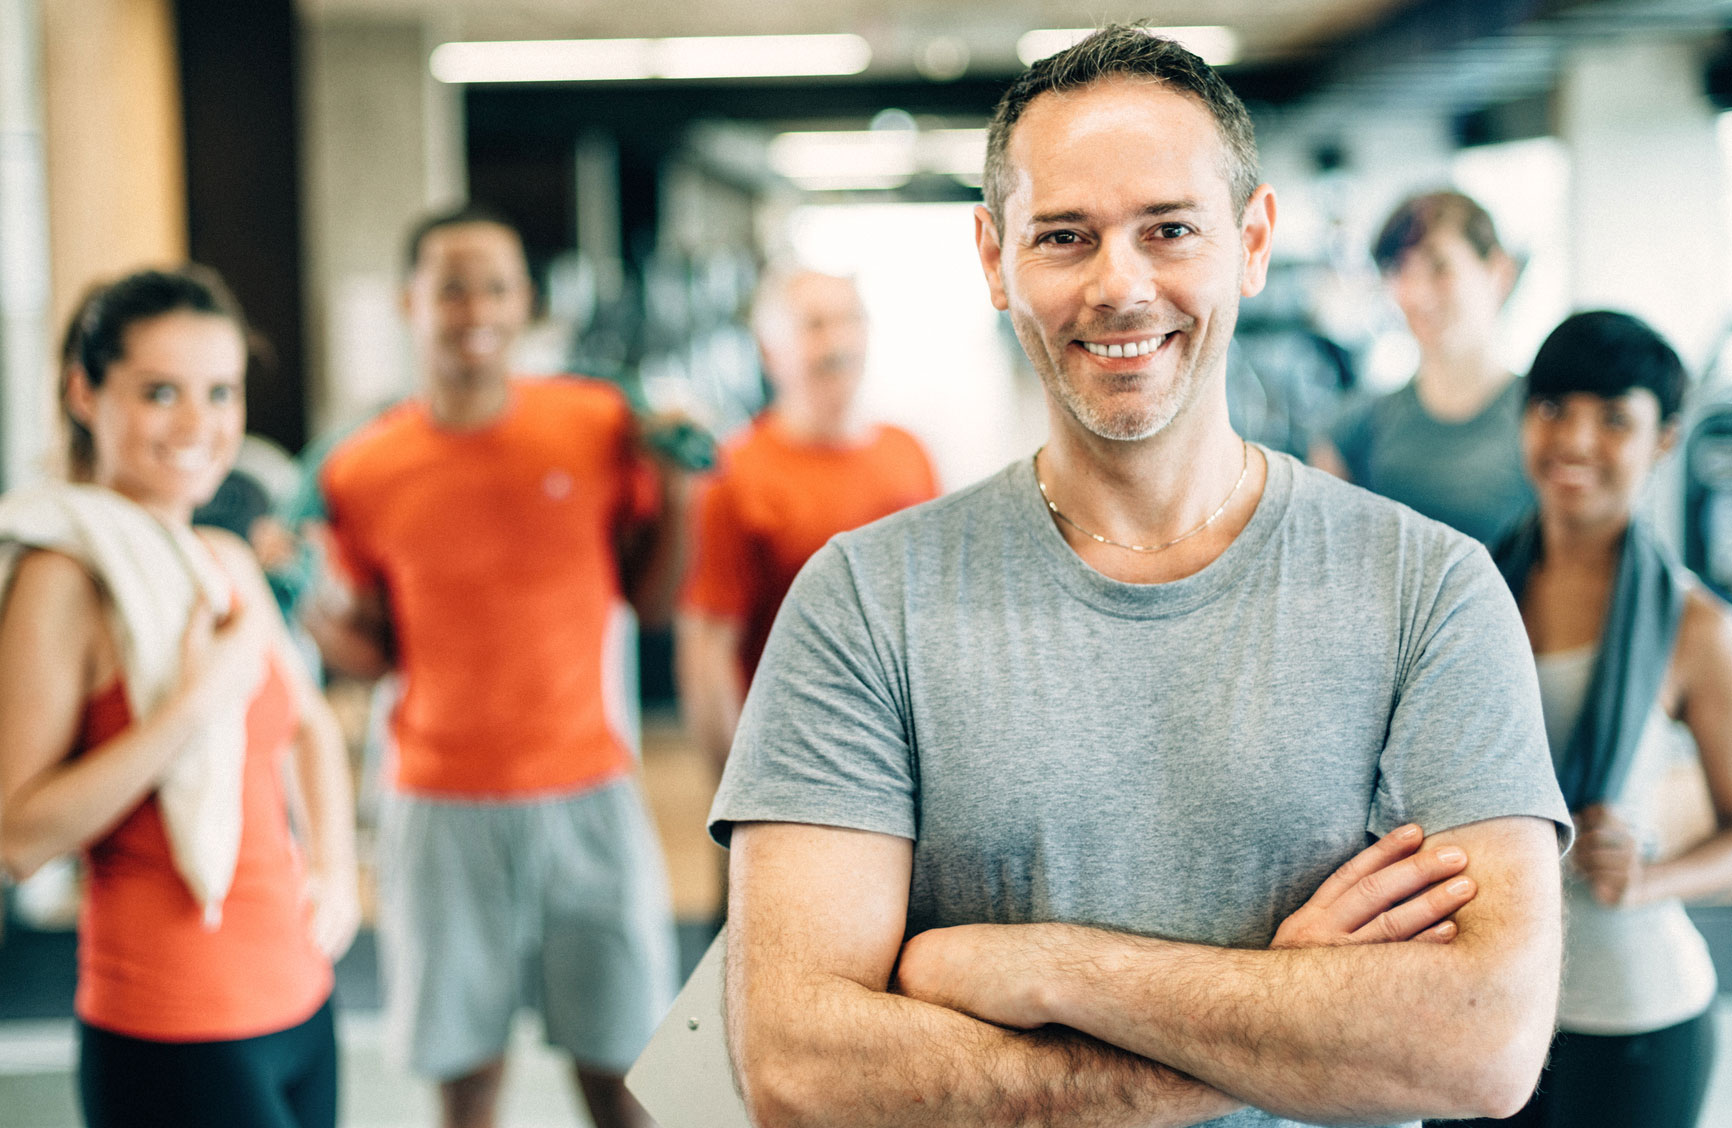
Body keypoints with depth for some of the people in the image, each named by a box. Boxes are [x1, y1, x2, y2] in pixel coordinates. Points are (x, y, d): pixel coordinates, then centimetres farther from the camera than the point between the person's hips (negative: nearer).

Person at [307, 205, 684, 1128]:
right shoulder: (363, 473, -1)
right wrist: (304, 597, -9)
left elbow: (650, 599, 7)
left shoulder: (599, 426, -1)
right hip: (442, 808, 0)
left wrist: (673, 490, -7)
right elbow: (374, 652, 9)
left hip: (588, 795, 0)